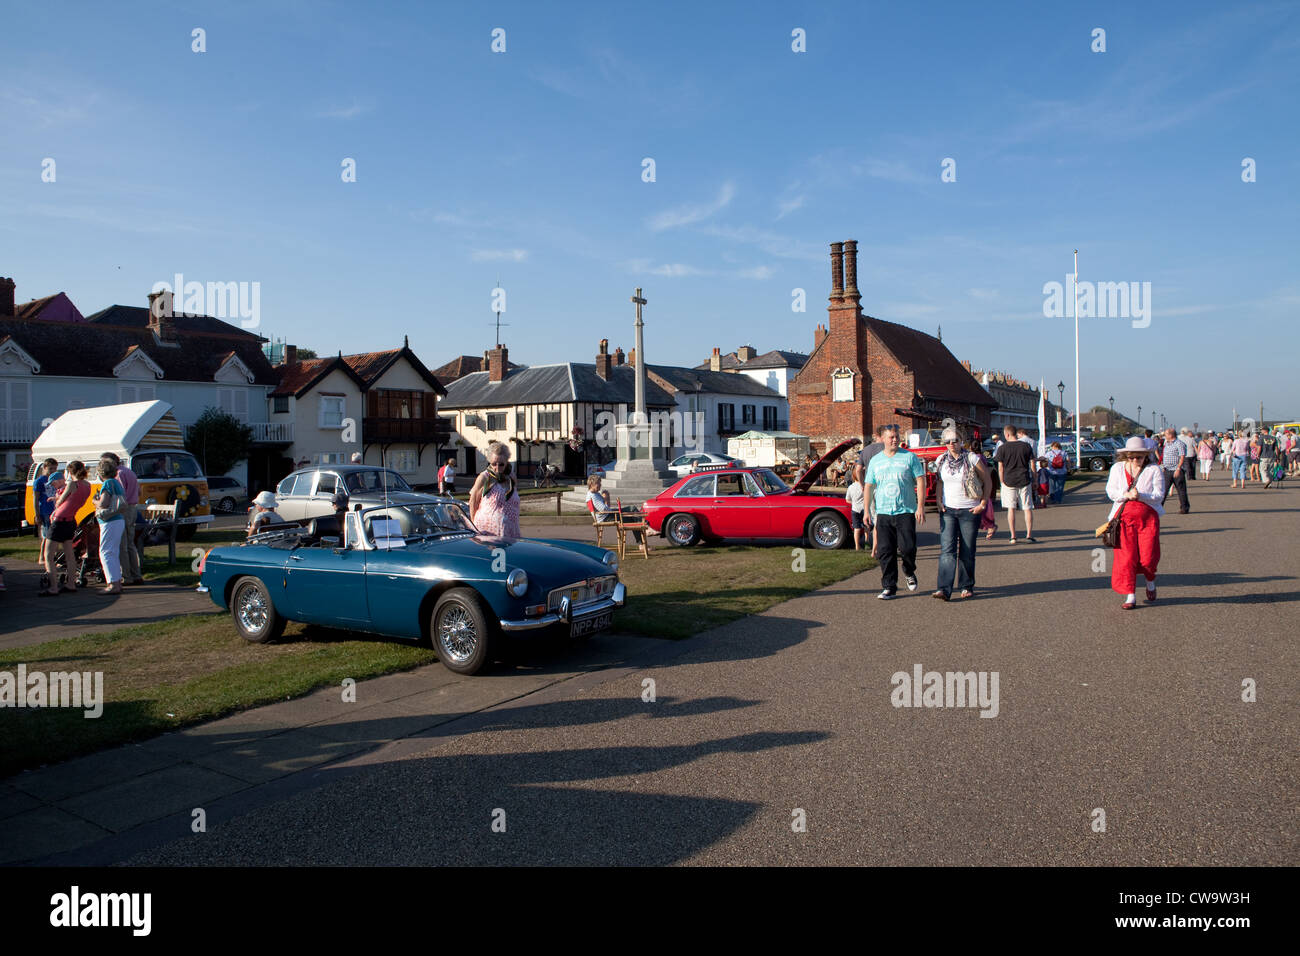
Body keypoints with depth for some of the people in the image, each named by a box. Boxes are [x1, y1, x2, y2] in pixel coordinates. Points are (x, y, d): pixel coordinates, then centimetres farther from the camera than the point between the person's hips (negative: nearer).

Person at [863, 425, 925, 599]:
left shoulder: (910, 457, 3)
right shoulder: (875, 461, 11)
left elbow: (920, 481, 0)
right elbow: (868, 487, 13)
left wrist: (920, 507, -8)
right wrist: (867, 511, 8)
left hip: (906, 511, -2)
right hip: (883, 513, 2)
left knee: (907, 547, -8)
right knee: (885, 552, -1)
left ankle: (909, 573, 23)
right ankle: (889, 587, 8)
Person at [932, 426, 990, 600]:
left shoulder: (972, 459, -5)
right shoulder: (942, 460, 6)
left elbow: (988, 481, 2)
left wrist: (983, 504, -3)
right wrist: (939, 501, 7)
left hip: (969, 511, -2)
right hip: (948, 510, 2)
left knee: (967, 551, 4)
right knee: (947, 550, -9)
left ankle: (967, 586, 20)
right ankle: (944, 589, -15)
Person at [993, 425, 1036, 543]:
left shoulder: (1002, 448, -4)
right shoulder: (1026, 446, 1)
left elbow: (1000, 468, -3)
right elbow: (1032, 464, 3)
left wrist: (1002, 482, 7)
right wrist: (1034, 478, 15)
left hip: (1009, 481, -1)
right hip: (1024, 480, 1)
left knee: (1011, 508, 6)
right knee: (1027, 508, 6)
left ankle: (1013, 536, 5)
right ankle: (1029, 535, 4)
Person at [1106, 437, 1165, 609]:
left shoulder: (1154, 470, 2)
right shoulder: (1117, 468, 8)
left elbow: (1159, 495, -4)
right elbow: (1110, 491, 2)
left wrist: (1140, 496, -21)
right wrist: (1125, 495, -17)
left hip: (1148, 516, -1)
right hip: (1124, 516, 1)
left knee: (1148, 556, -5)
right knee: (1126, 557, -4)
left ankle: (1150, 581, 29)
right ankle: (1130, 595, 3)